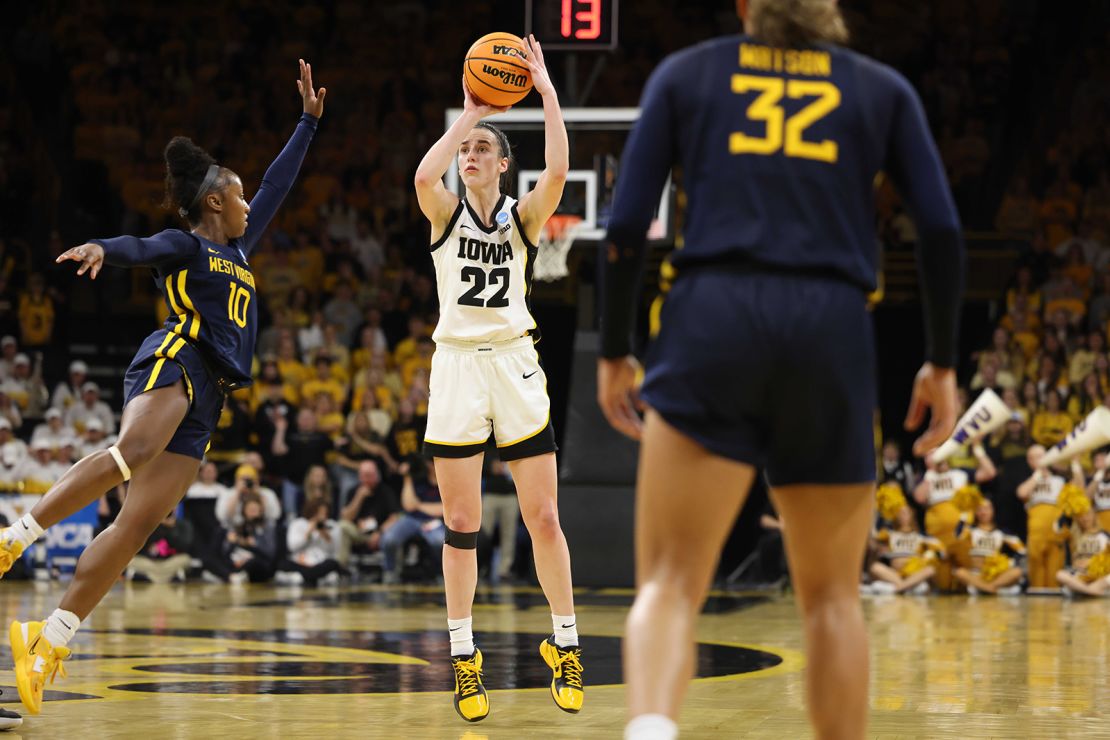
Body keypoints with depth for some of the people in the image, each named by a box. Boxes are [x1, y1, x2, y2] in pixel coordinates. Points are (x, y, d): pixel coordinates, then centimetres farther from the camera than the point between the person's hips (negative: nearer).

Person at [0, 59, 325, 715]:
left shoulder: (238, 249, 30)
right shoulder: (185, 245, 7)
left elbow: (279, 185, 38)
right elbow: (142, 248, -15)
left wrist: (309, 121, 42)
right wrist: (105, 247, -37)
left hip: (205, 402, 7)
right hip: (174, 364, -7)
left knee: (138, 524, -5)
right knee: (134, 451, -39)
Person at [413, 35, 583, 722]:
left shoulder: (524, 217, 5)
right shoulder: (446, 214, 4)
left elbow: (558, 170, -16)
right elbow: (423, 177, -20)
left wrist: (546, 89, -16)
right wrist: (469, 114, -15)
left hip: (515, 366, 0)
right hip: (457, 366, 0)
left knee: (544, 516, -1)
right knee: (462, 524, 1)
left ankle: (566, 644, 11)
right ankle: (464, 657, 8)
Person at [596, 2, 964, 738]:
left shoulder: (685, 74, 16)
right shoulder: (883, 88, 17)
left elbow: (628, 226, 7)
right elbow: (942, 231, 7)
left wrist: (614, 353, 15)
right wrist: (942, 363, 15)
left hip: (713, 320, -1)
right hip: (834, 332, 1)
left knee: (670, 584, -8)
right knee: (832, 596, 14)